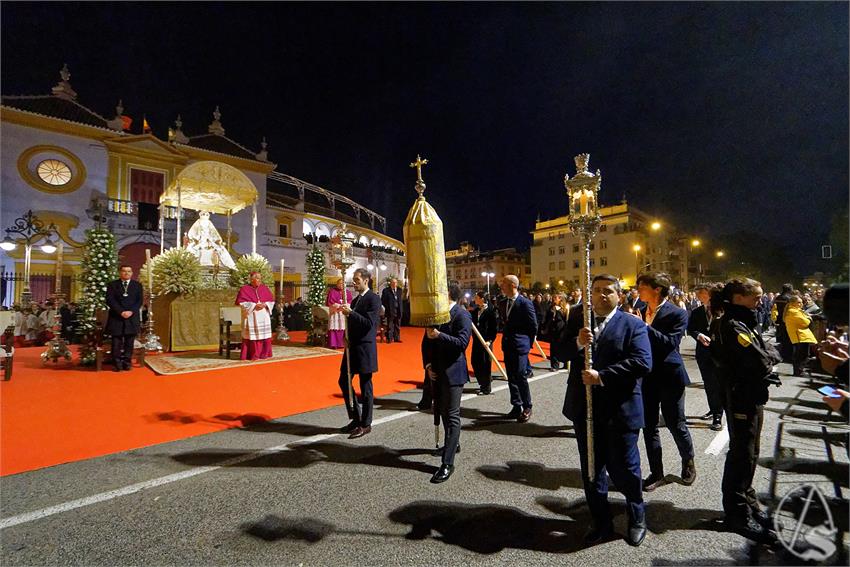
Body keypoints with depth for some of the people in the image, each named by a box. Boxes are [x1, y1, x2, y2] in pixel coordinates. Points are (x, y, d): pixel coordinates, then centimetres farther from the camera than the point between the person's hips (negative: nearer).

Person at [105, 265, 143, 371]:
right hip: (116, 318, -1)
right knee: (116, 342, 0)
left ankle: (126, 362, 8)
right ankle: (117, 364, 5)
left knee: (129, 342, 2)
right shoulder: (112, 285, 8)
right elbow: (110, 300, -1)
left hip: (132, 318, 1)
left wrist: (131, 311, -11)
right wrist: (121, 312, -13)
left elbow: (139, 301, 4)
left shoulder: (137, 285, 11)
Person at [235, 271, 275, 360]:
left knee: (264, 335, 2)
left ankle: (264, 354, 11)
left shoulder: (265, 288, 11)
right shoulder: (244, 289, 1)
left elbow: (271, 300, 11)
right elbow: (242, 302, -7)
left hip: (264, 317, 4)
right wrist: (254, 306, -15)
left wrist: (265, 305, -9)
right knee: (252, 335, -6)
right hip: (251, 316, -4)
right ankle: (252, 355, 0)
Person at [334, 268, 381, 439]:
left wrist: (350, 312, -22)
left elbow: (370, 323, -21)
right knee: (344, 382, 12)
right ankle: (356, 418, 26)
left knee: (365, 387, 2)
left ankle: (365, 424, 16)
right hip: (352, 347, 9)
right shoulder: (355, 300, 14)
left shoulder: (373, 298, -11)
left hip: (365, 348, -9)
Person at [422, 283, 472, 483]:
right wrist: (428, 365, 1)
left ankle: (448, 463, 3)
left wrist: (439, 335, -30)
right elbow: (426, 341, 10)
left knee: (452, 415, -3)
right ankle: (453, 443, 44)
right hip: (436, 371, 8)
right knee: (442, 409, 22)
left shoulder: (461, 315, -13)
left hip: (453, 371, -8)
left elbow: (462, 342, -22)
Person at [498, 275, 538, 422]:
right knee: (511, 377, 11)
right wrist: (507, 337, 11)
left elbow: (533, 326, -5)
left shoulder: (525, 303, -12)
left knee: (520, 377, -4)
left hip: (520, 345, -7)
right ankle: (517, 406, 22)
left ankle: (527, 408, 13)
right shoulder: (502, 303, 8)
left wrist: (527, 342, 1)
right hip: (507, 345, 7)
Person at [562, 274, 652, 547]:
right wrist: (577, 342, -19)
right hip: (585, 408, 4)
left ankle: (637, 518, 40)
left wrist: (602, 376, -21)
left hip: (619, 411, -3)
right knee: (591, 469, 16)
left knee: (623, 468, 11)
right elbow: (559, 351, 2)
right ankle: (601, 521, 37)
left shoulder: (633, 325, -5)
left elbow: (642, 363, -16)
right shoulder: (577, 318, 5)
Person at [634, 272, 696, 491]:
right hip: (646, 377, 5)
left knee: (676, 424, 11)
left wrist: (645, 327, -27)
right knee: (649, 426, 10)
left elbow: (671, 343, -23)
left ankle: (688, 464, 38)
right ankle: (656, 472, 24)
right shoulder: (640, 312, 5)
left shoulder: (678, 314, -10)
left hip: (669, 376, -5)